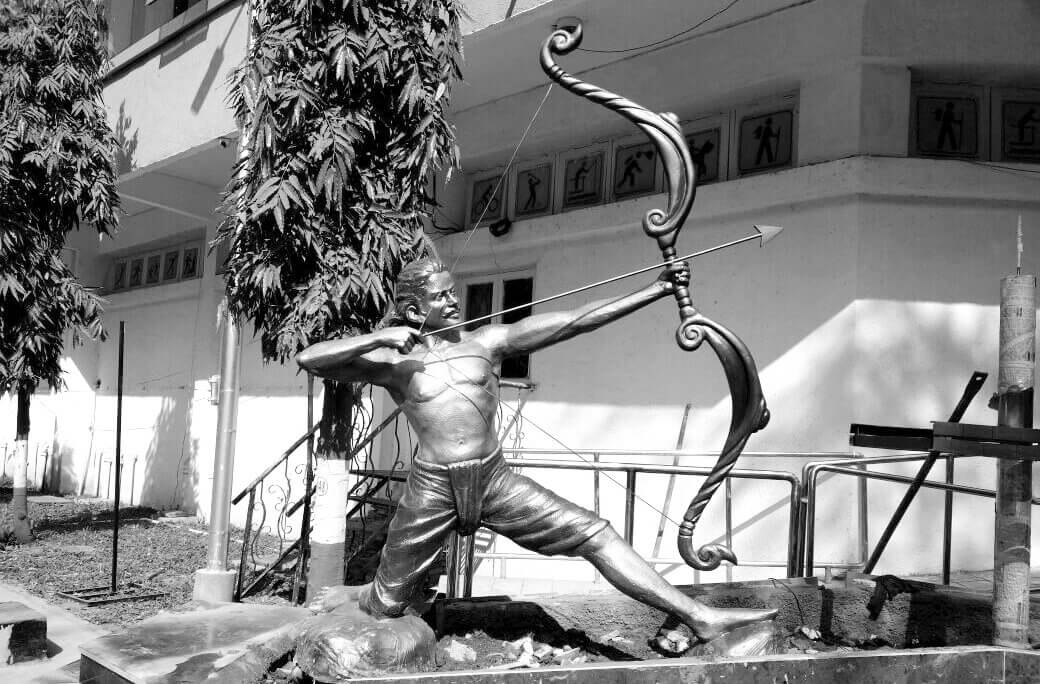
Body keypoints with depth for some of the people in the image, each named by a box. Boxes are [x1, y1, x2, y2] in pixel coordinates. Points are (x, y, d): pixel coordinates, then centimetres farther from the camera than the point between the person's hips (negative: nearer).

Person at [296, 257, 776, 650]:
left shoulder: (487, 342, 6)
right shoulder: (392, 362, 0)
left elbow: (576, 320, 0)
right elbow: (308, 359, -9)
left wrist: (656, 290, -5)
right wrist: (377, 338, -20)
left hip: (495, 479, 2)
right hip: (431, 487, -2)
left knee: (594, 534, -6)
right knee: (387, 601, 8)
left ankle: (697, 617, -4)